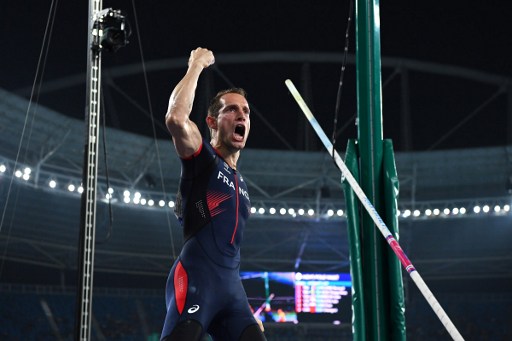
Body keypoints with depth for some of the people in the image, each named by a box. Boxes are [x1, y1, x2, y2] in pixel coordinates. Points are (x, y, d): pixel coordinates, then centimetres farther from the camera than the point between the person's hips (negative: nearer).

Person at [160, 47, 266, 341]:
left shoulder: (241, 184, 25)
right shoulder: (202, 158, 4)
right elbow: (176, 118, -19)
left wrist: (247, 311, 27)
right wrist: (197, 65, -7)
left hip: (232, 286, 8)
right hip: (196, 280, -8)